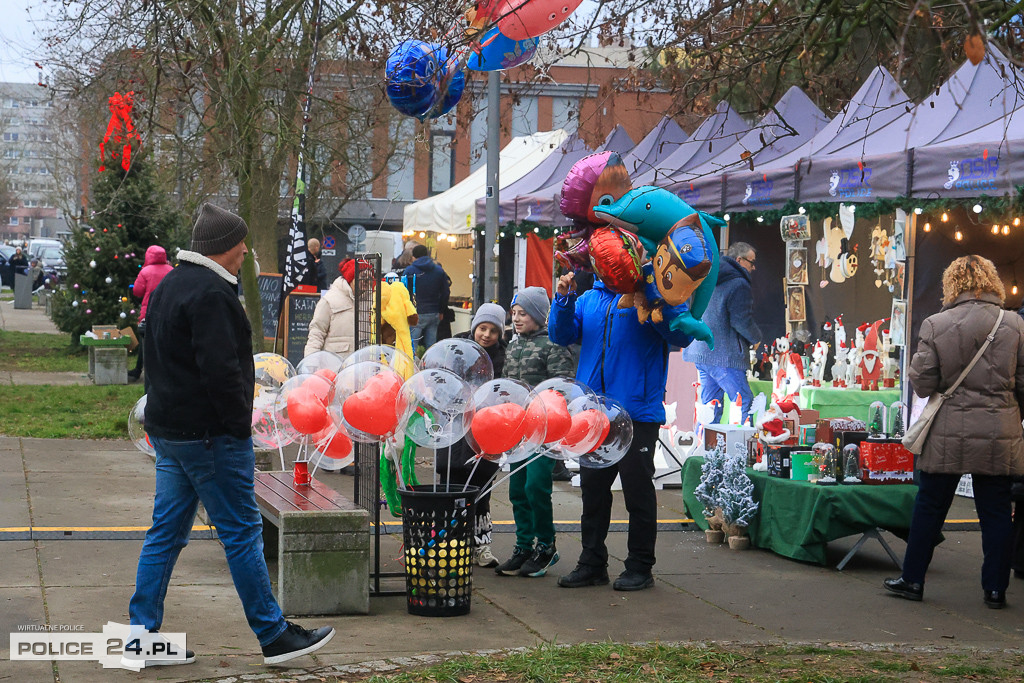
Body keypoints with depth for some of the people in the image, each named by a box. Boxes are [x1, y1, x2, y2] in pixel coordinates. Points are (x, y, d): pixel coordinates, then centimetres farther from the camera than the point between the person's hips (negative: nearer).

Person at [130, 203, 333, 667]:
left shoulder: (168, 287, 17)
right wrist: (241, 425, -14)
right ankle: (273, 636, 6)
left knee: (166, 532, 11)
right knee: (242, 532, -2)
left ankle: (142, 637, 11)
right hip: (210, 433, -10)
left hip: (169, 430, 10)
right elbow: (221, 370, -23)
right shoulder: (211, 293, -17)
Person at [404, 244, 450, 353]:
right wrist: (441, 311, 18)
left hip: (416, 315, -4)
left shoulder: (409, 271, -5)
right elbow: (446, 292, 9)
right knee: (431, 347, 8)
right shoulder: (439, 270, 6)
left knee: (411, 347, -3)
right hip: (434, 314, 4)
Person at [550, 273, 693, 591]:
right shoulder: (588, 299, 13)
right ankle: (592, 563, 24)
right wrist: (563, 299, -6)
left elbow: (682, 335, -14)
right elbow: (561, 335, 8)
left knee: (638, 489, 2)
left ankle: (640, 567, 12)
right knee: (593, 487, 13)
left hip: (637, 412, -6)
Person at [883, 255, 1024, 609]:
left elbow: (922, 385, -6)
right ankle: (995, 589, 13)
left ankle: (912, 579, 18)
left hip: (948, 435, -1)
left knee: (929, 507, 11)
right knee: (995, 512, 9)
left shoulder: (935, 325, -7)